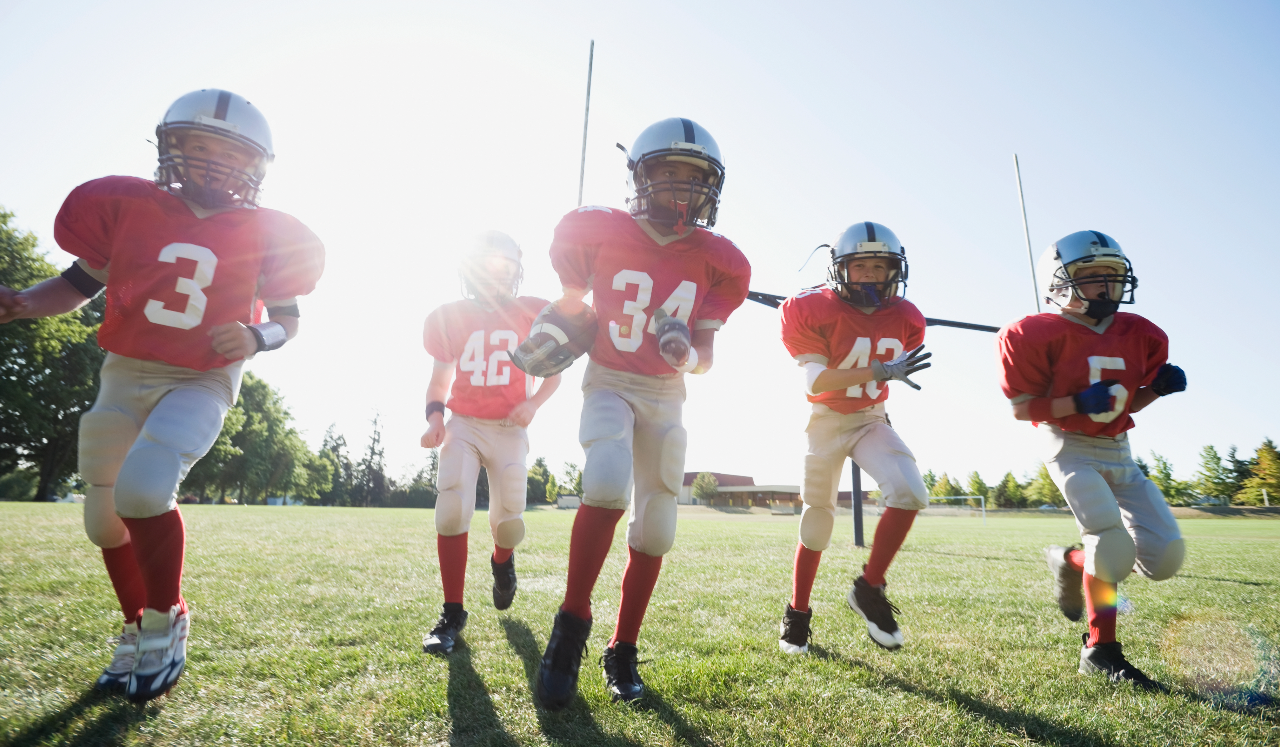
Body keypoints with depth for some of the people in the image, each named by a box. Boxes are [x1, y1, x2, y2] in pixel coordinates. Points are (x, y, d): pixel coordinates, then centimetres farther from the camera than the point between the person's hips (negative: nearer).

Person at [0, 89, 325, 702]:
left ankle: (166, 619, -1)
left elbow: (288, 316, 3)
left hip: (201, 382, -4)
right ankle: (138, 631, 36)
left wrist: (257, 337, -16)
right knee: (104, 519, 11)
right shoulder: (129, 207, -1)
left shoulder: (263, 234, -6)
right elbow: (81, 282, 9)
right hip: (124, 376, 4)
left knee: (143, 487, -27)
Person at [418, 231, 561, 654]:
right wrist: (434, 416, -7)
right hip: (463, 425, 0)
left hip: (509, 430, 0)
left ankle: (502, 561, 38)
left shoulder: (532, 315, -2)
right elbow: (439, 379, 11)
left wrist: (533, 403, -10)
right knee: (452, 508, -17)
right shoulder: (450, 318, 1)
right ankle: (452, 615, -1)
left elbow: (553, 372, 8)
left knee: (508, 520, -3)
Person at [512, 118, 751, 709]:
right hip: (608, 383, -3)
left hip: (666, 396, 3)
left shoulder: (716, 262, -4)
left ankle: (622, 653, 19)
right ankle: (571, 627, -11)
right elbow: (572, 302, 8)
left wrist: (685, 352, -24)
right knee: (608, 482, -30)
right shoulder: (599, 232, -9)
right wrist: (551, 336, -11)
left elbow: (704, 358, -2)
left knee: (655, 528, 1)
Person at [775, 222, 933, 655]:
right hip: (826, 421, -3)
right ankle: (797, 613, 25)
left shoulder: (904, 318, -5)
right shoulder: (813, 310, -18)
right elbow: (816, 382, -26)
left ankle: (869, 589, 1)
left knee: (910, 493, -19)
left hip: (872, 420, 3)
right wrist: (881, 371, -34)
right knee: (818, 519, 6)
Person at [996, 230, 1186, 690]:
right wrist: (1079, 402, -25)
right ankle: (1101, 652, 1)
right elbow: (1021, 407, -13)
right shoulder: (1039, 335, -14)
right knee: (1114, 542, -20)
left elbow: (1129, 402, 16)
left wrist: (1158, 387, -4)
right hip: (1071, 449, -7)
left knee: (1166, 556, -3)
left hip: (1118, 452, 7)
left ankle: (1072, 563, 24)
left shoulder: (1140, 335, 7)